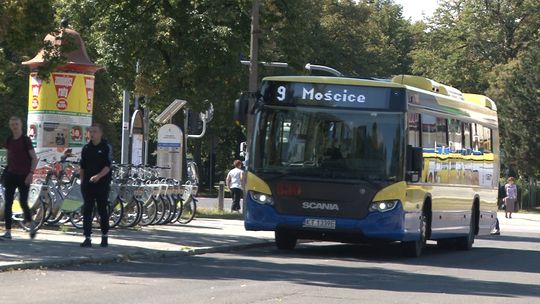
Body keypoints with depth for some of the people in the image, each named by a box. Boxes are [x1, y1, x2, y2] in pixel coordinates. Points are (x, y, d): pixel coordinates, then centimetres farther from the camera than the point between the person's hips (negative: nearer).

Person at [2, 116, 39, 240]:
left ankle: (31, 224, 21)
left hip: (24, 176, -5)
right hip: (11, 174, 5)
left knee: (23, 202, -6)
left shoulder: (25, 140, -8)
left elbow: (34, 158, -9)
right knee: (8, 203, -3)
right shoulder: (9, 140, 8)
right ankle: (8, 232, -2)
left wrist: (31, 173, -17)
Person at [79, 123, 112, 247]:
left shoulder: (106, 147, -2)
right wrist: (82, 182, 10)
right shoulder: (86, 148, 10)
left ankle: (104, 237, 18)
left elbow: (108, 166, -11)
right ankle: (87, 238, -5)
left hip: (102, 183, -3)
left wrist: (98, 176, -26)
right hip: (88, 184, 3)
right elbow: (82, 167, 16)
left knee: (103, 211, 5)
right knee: (87, 211, -3)